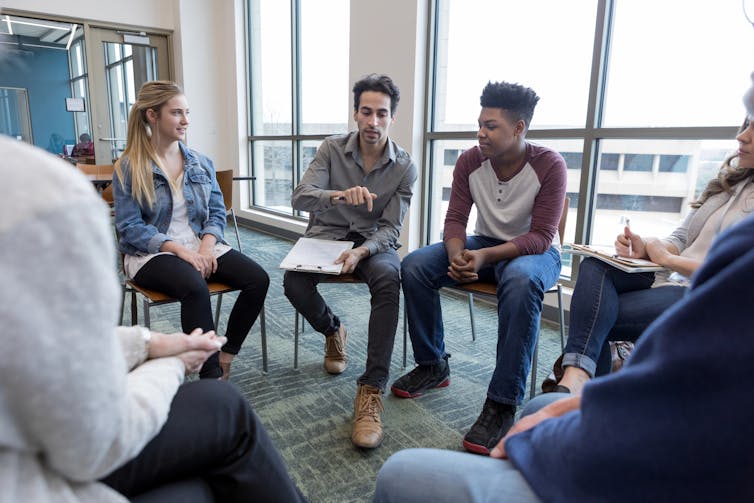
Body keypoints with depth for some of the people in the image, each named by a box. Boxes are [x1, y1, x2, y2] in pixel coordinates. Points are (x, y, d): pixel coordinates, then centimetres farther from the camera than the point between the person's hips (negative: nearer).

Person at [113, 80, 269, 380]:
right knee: (195, 286, -37)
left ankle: (225, 357, -5)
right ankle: (212, 376, -24)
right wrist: (180, 249, -21)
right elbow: (130, 228, -8)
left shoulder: (200, 163, 11)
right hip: (151, 253, -4)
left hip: (201, 245, 5)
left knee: (258, 279, -20)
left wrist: (206, 247, -13)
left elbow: (217, 212, 7)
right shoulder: (128, 168, -2)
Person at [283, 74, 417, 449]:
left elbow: (390, 227, -7)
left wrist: (361, 251, -29)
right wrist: (338, 195, -39)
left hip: (373, 241, -1)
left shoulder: (404, 167, -4)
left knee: (388, 277, -36)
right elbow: (299, 197, -16)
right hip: (325, 235, 1)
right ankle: (332, 330, 8)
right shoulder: (332, 150, -4)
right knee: (293, 282, -30)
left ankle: (371, 393, -33)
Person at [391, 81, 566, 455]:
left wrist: (485, 256, -33)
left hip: (535, 252, -4)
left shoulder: (549, 165, -16)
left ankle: (503, 404, -32)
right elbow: (455, 218, -5)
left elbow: (540, 236, -20)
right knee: (414, 266, -19)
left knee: (520, 281, -42)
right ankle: (433, 366, -3)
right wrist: (457, 255, -27)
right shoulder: (469, 161, -5)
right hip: (484, 244, 5)